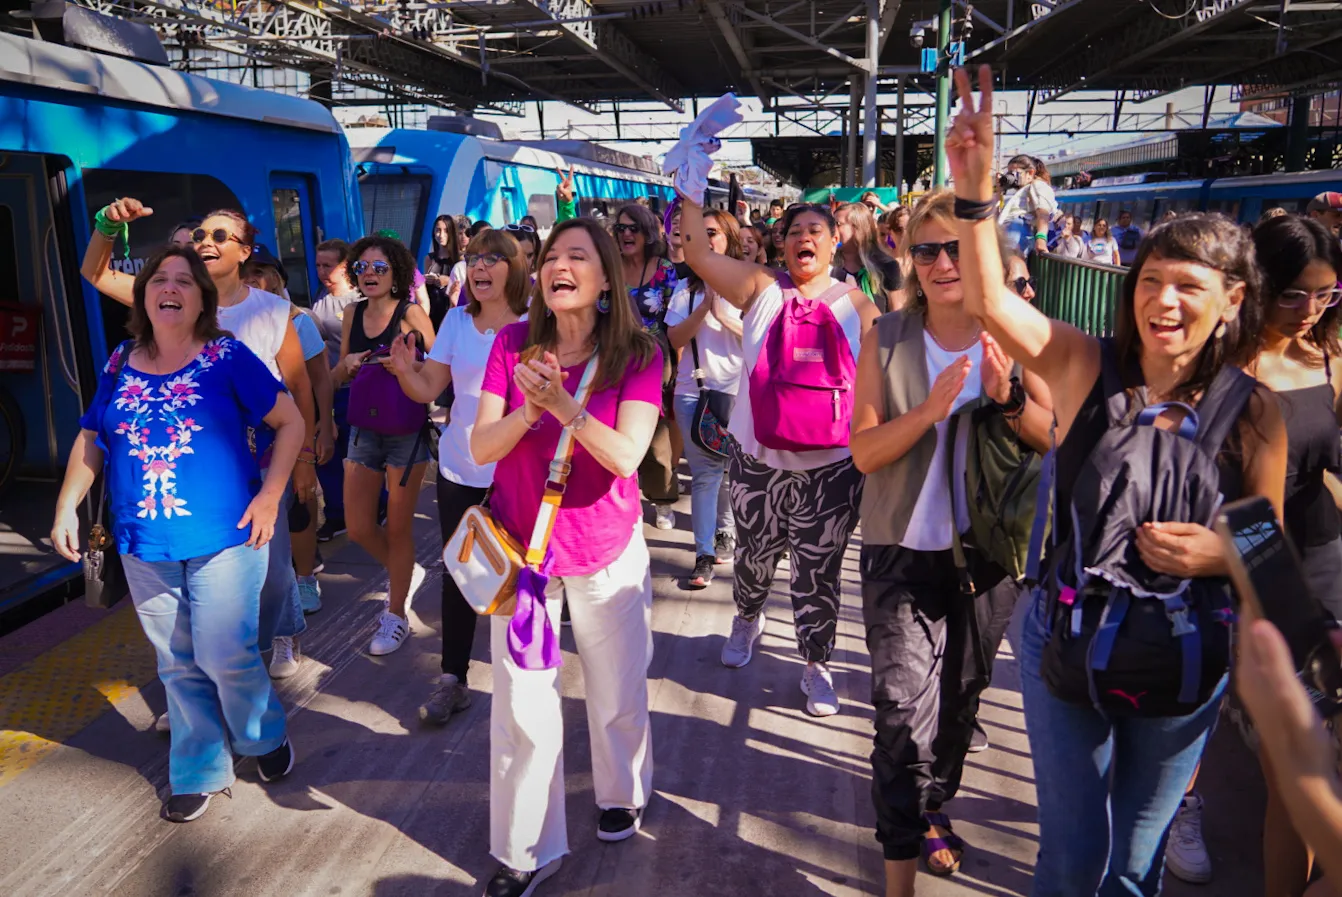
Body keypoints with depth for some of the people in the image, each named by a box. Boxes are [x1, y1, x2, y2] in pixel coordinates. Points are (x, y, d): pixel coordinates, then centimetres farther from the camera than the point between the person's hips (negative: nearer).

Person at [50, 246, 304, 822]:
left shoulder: (227, 358, -7)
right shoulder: (121, 364, 6)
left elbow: (290, 421, -5)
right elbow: (90, 439, 14)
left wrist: (270, 496, -11)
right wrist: (67, 506, 4)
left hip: (224, 537, -4)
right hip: (145, 544, 4)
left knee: (224, 656, -3)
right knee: (177, 665, 12)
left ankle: (265, 736, 27)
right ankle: (198, 772, 29)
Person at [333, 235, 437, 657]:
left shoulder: (410, 313, -10)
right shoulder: (353, 314, 5)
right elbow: (337, 377, 11)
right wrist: (348, 364, -11)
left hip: (406, 430, -5)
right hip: (364, 429, 5)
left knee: (397, 528, 5)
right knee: (358, 528, 7)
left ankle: (397, 614, 22)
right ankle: (404, 572, 37)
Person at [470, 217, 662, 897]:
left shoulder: (638, 354, -8)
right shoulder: (512, 344, -3)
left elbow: (626, 456, -19)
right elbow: (480, 447, -8)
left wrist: (563, 403, -32)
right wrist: (530, 409, -27)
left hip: (607, 550, -1)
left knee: (617, 694, 14)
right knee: (521, 703, 3)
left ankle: (622, 795, 44)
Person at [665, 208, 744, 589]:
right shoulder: (687, 289, 8)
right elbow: (675, 338, -3)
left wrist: (725, 317, -15)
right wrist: (704, 307, -14)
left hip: (737, 390, -1)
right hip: (693, 390, 1)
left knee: (730, 468, 9)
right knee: (704, 471, -1)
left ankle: (725, 531, 28)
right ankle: (704, 554, -1)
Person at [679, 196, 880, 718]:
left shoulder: (857, 305, 3)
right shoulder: (760, 289, 2)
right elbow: (698, 252, -4)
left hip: (830, 467, -1)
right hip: (758, 459, 1)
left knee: (818, 573, 8)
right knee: (754, 555, 20)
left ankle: (816, 665, 25)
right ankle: (747, 621, 50)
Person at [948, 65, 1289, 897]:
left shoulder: (1254, 410, -9)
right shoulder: (1087, 366, -11)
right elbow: (989, 299, -25)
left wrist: (1218, 554, -20)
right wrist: (975, 188, -37)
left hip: (1184, 661, 1)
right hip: (1066, 640, -1)